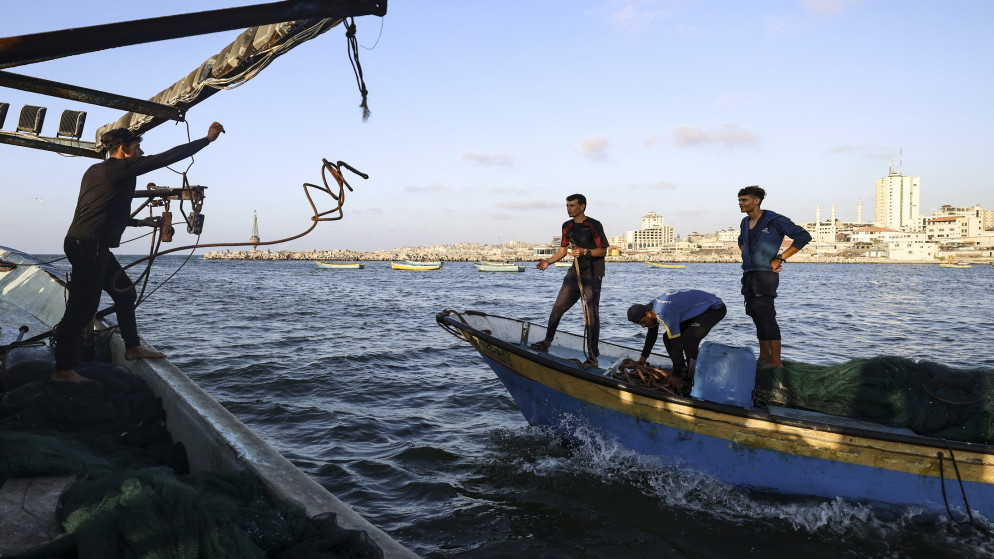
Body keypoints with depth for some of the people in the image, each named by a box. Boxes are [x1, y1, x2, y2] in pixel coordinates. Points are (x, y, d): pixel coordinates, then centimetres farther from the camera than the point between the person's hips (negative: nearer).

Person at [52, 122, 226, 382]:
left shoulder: (95, 171, 19)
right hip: (89, 246, -10)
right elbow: (168, 157, -10)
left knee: (124, 291, 18)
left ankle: (132, 348, 27)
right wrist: (208, 138, -6)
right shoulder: (121, 167, -8)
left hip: (94, 246, 10)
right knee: (82, 307, -6)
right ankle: (62, 370, 1)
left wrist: (139, 222, 35)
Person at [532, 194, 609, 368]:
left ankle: (593, 357, 0)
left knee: (591, 316, -6)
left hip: (592, 275, -7)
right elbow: (563, 249, 18)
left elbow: (603, 251, -10)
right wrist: (548, 261, 3)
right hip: (574, 273, 7)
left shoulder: (594, 225, -10)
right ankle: (547, 342, 27)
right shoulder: (567, 226, 10)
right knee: (558, 307, 9)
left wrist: (585, 252, -26)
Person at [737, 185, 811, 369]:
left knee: (766, 316, -12)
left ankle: (776, 361, -9)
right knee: (757, 315, 12)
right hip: (748, 274, 8)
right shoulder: (745, 222, 13)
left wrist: (779, 259, -14)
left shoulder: (774, 220, -10)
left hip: (765, 274, -8)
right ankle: (764, 357, 21)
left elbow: (803, 236, -13)